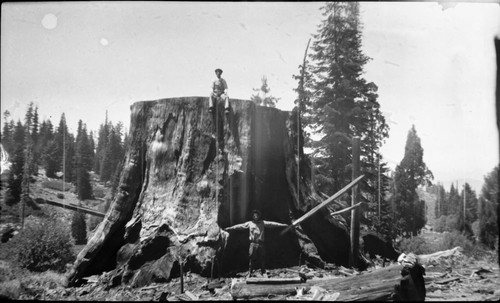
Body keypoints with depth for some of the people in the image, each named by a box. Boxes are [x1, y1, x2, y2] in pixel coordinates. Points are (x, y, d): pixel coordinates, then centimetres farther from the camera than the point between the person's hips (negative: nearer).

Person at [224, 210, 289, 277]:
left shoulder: (263, 223, 9)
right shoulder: (249, 223, 8)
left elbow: (271, 224, 3)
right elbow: (240, 226, 7)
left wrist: (282, 225, -4)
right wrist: (229, 228, 3)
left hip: (261, 243, 1)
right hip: (253, 243, 0)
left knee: (262, 259, 2)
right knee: (252, 259, 0)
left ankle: (263, 273, 13)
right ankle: (249, 273, 8)